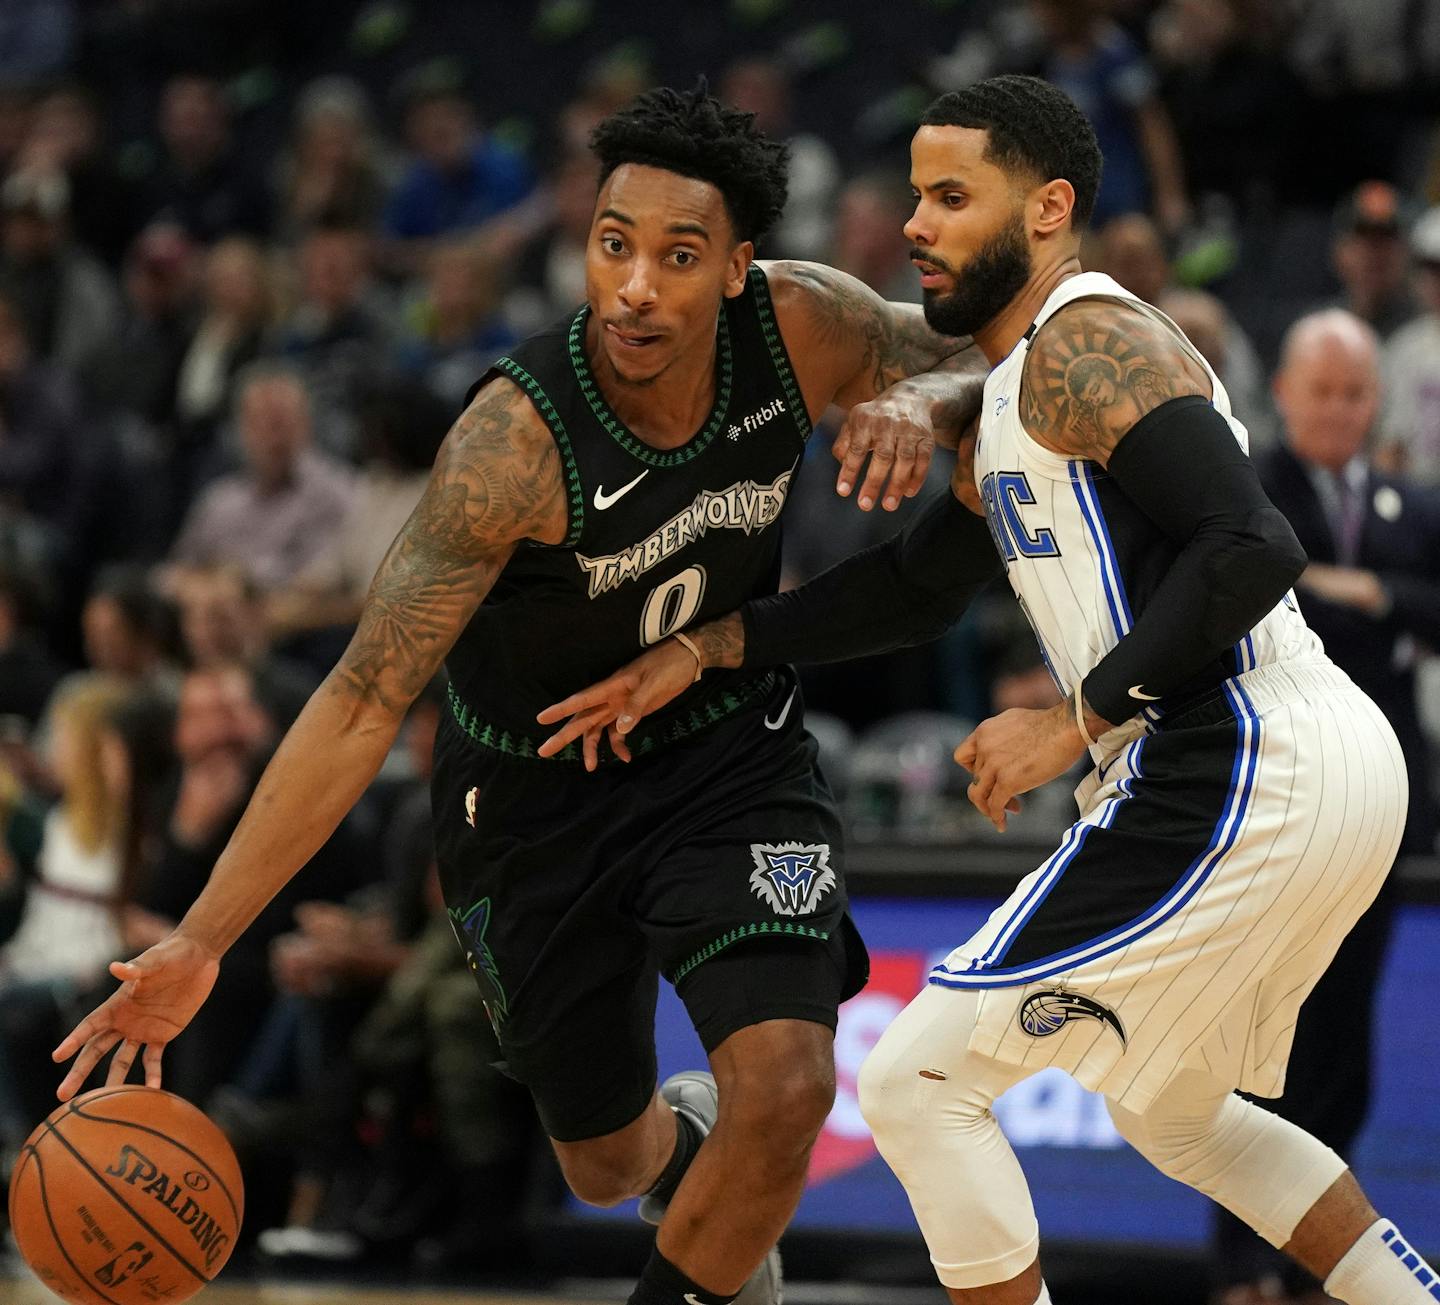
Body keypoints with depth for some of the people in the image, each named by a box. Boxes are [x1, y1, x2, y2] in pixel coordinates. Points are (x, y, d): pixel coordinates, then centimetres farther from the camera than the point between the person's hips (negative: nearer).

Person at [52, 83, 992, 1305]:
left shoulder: (801, 325, -22)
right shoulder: (517, 440, -34)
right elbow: (366, 701, -31)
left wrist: (913, 403, -30)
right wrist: (201, 940, -36)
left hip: (732, 751, 2)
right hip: (537, 791, -2)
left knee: (786, 1088, -23)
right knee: (608, 1164, 15)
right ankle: (688, 1136, 55)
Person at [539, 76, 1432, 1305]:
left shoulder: (1083, 342, -12)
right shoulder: (1016, 381, 20)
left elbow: (1252, 548, -23)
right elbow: (917, 580, 27)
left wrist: (1078, 723, -18)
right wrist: (700, 651, 22)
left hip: (1241, 786, -11)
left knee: (916, 1079, -4)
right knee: (1173, 1113, 30)